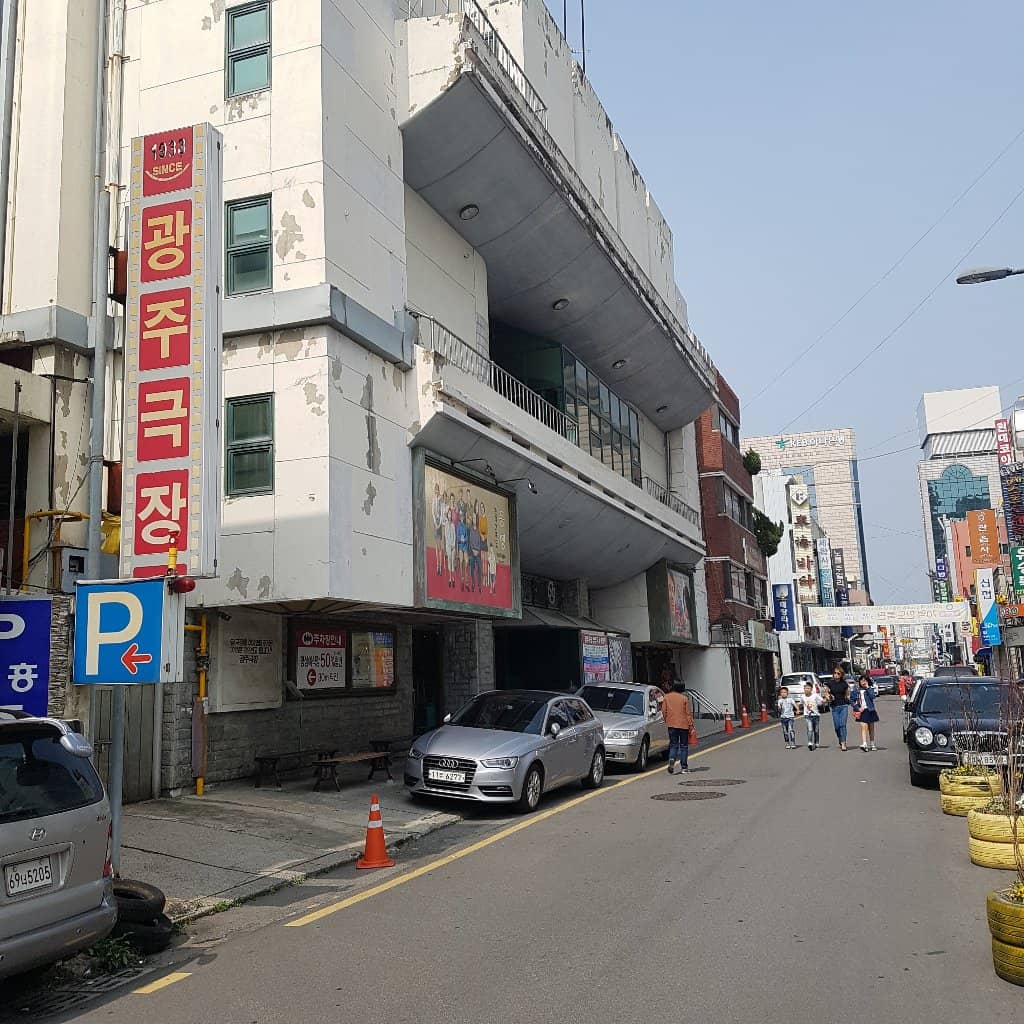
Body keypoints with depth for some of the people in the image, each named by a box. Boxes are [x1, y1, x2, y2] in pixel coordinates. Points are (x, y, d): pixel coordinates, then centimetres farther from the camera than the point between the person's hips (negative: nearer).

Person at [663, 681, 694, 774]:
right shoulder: (684, 698, -6)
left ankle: (671, 760, -17)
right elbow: (688, 713, -5)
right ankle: (684, 768, 7)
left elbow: (663, 711, 4)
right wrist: (691, 725, 0)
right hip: (683, 725, -2)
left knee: (673, 745, 10)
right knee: (684, 746, 8)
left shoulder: (667, 697, 2)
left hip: (671, 725, 2)